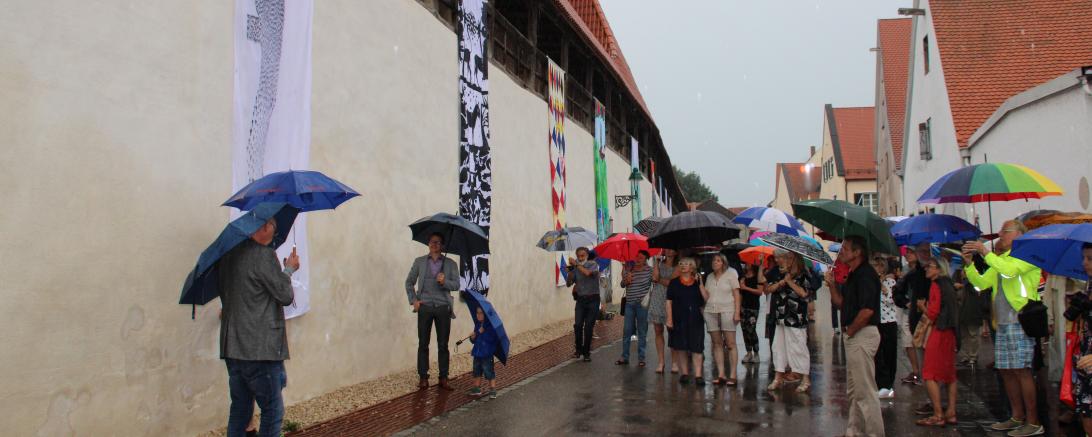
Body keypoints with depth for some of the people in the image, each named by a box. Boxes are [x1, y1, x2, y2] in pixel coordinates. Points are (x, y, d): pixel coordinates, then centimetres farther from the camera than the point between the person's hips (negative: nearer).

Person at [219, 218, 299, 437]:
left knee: (240, 410, 15)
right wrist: (288, 269, 6)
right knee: (273, 411, 3)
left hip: (231, 347, 8)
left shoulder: (229, 253, 9)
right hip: (260, 349, -8)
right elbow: (286, 295, -10)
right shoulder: (264, 255, -15)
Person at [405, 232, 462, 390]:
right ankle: (423, 378, 9)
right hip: (424, 307, 0)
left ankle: (443, 378, 10)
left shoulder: (450, 264, 8)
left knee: (443, 345, 3)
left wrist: (445, 282, -18)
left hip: (443, 308, 0)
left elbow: (456, 285, 2)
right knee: (423, 344, 2)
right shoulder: (419, 262, 9)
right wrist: (413, 300, 0)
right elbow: (409, 282, 11)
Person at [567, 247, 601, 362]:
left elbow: (588, 273, -26)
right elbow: (569, 283, 4)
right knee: (577, 325, -8)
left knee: (589, 327, -2)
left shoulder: (593, 264, -4)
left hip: (592, 299, -3)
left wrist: (576, 264, -19)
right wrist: (570, 270, -9)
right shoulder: (576, 268, 6)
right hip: (580, 299, 3)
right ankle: (579, 349, 10)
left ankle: (586, 352, 9)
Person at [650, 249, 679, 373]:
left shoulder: (677, 266, 1)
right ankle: (661, 362, 7)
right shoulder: (658, 264, 14)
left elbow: (671, 282, -10)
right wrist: (657, 261, 0)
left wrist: (659, 279, -3)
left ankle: (674, 362, 4)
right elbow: (655, 277, -2)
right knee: (658, 331, 3)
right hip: (656, 300, 4)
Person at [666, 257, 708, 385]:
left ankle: (698, 375, -4)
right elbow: (669, 302, 2)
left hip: (695, 319, 0)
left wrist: (700, 283, -11)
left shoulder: (697, 282, 7)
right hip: (679, 319, 0)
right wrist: (669, 319, -6)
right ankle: (684, 373, 15)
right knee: (680, 347, 4)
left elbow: (706, 298, -4)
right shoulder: (674, 283, 5)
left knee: (696, 348, -4)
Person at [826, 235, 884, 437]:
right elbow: (841, 302, 17)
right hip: (853, 336, 11)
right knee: (853, 389, 17)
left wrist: (850, 330, -14)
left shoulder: (866, 274, -17)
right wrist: (832, 284, 4)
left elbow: (867, 310, -25)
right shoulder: (852, 275, 14)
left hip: (863, 335, -11)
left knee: (865, 390, -5)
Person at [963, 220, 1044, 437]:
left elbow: (1010, 270, -23)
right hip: (1002, 323, 8)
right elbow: (981, 282, 17)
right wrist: (969, 264, 3)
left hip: (1020, 321, -8)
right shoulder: (1000, 259, 20)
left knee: (1021, 369, -9)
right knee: (1006, 370, 10)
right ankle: (1018, 417, 19)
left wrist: (986, 253, -19)